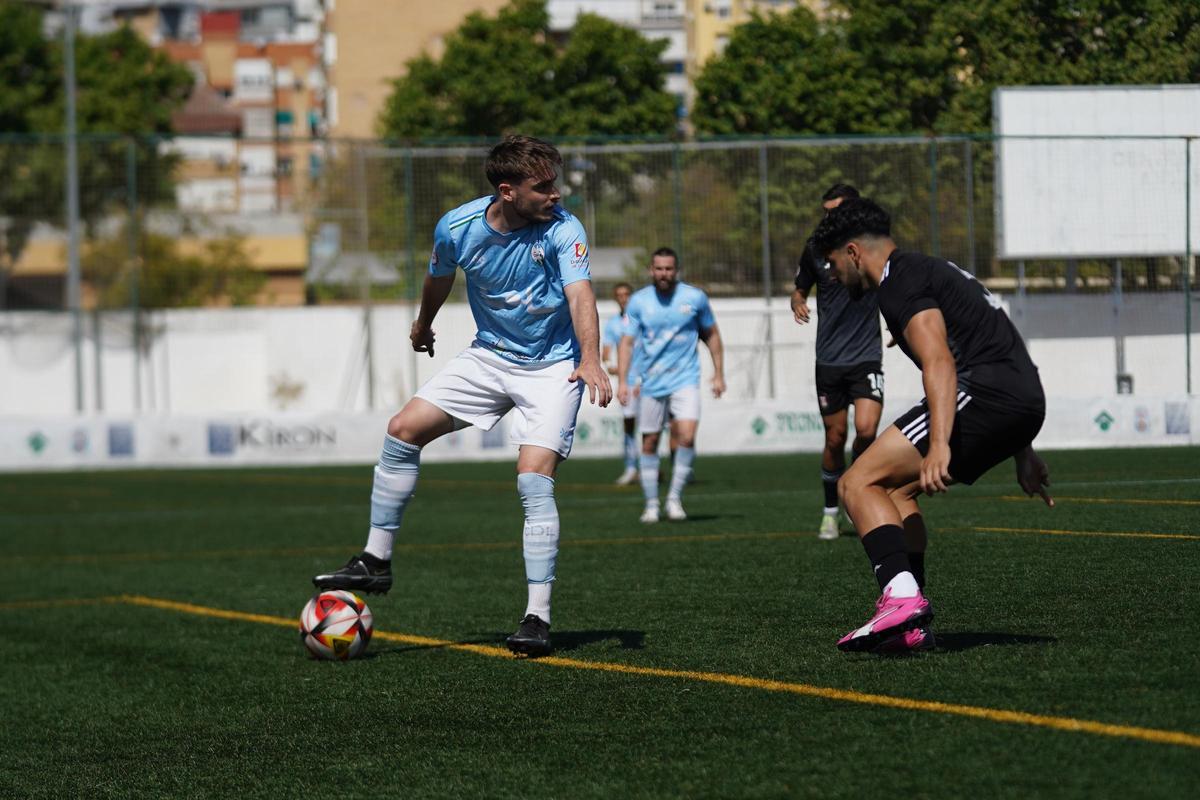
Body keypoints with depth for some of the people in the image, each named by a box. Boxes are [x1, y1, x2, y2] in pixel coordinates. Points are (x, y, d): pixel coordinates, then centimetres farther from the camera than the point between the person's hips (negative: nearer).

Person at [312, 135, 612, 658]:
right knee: (403, 430, -4)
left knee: (533, 478, -19)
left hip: (552, 367, -4)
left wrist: (590, 360, -52)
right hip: (490, 356, 5)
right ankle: (376, 561, 8)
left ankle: (538, 618, -16)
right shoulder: (457, 228, -11)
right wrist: (423, 325, 30)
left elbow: (580, 293, -36)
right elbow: (439, 278, 12)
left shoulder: (562, 230, -21)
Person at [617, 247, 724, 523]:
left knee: (687, 437, -18)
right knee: (649, 443, 4)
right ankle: (651, 505, 16)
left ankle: (675, 498, -5)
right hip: (651, 383, 1)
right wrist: (622, 381, -10)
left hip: (685, 379, -1)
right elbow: (627, 342, 0)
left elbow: (711, 335, 12)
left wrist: (719, 374, 9)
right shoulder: (638, 301, 0)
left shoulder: (695, 298, 0)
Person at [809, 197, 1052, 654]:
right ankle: (913, 624, 11)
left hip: (984, 394, -10)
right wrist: (1022, 453, 33)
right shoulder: (927, 271, 29)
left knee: (858, 483, -8)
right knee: (895, 490, 20)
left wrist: (939, 445, -30)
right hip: (1026, 402, 10)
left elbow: (939, 364, -19)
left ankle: (901, 597, -25)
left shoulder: (900, 283, -3)